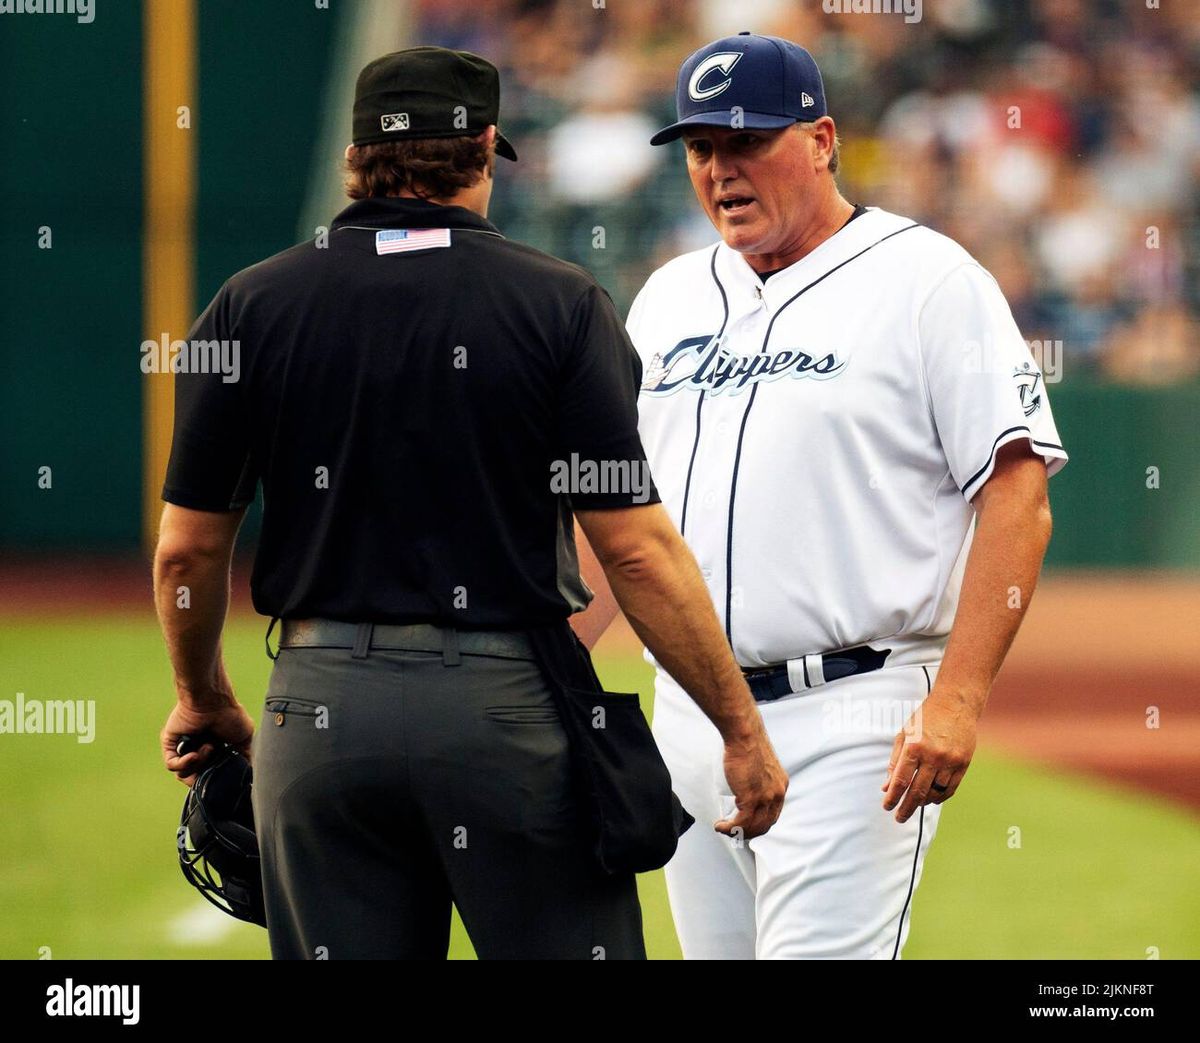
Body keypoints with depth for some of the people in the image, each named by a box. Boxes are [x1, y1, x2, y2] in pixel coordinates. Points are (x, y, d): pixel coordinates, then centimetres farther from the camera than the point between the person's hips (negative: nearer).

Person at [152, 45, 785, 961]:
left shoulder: (253, 307, 3)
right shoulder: (559, 303, -3)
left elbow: (188, 549, 5)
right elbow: (636, 548, -9)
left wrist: (205, 701, 23)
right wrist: (742, 730, -3)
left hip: (319, 710, 2)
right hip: (513, 706, -2)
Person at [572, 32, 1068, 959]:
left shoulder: (929, 282, -4)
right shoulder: (670, 298, 17)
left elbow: (1018, 496, -10)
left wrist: (958, 700, -20)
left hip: (852, 719, -7)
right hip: (687, 722, 7)